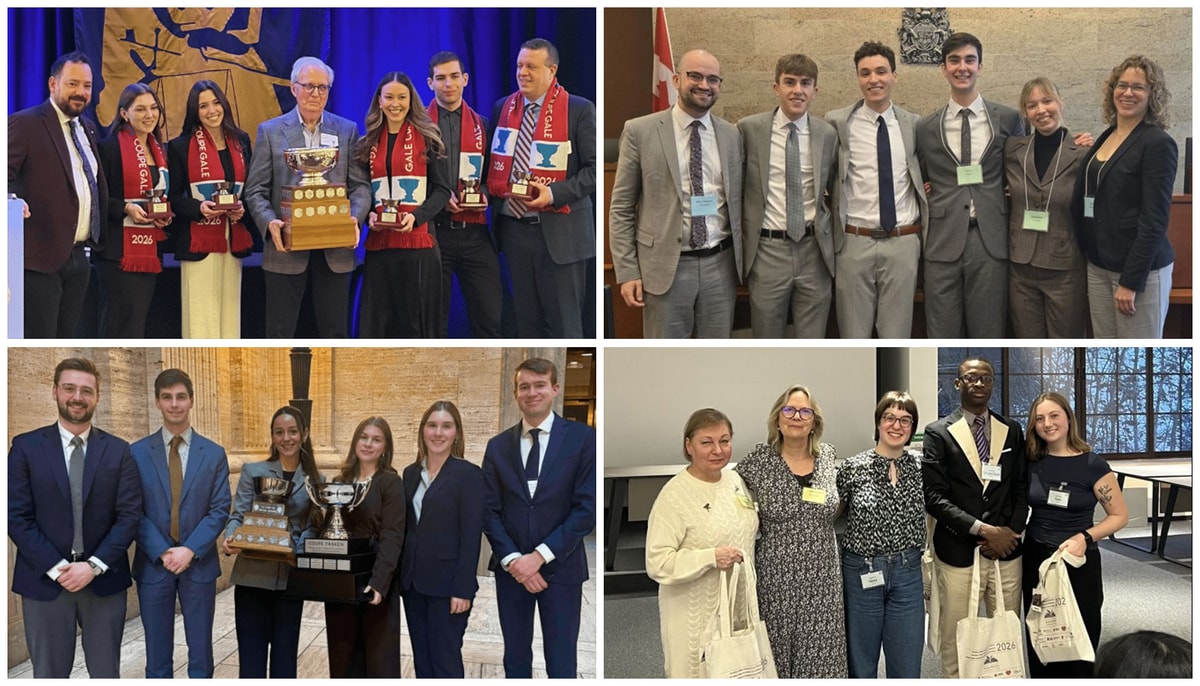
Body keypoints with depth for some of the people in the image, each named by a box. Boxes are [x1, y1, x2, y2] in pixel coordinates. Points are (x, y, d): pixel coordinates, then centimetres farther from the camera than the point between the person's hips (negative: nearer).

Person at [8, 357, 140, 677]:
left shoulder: (118, 450, 4)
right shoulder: (26, 447, 0)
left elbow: (130, 514, -1)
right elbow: (17, 516, -5)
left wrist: (94, 565, -13)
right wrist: (56, 568, -13)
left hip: (104, 580, 1)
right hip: (45, 581, -1)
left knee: (106, 673, 9)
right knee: (49, 674, 9)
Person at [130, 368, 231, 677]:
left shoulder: (214, 454, 2)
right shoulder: (137, 453, 1)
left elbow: (220, 510, -1)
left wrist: (190, 550, -13)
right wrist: (162, 553, -12)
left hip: (199, 564, 0)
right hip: (153, 564, 0)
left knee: (200, 654, 7)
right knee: (157, 655, 8)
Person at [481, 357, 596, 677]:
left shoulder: (583, 438, -4)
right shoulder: (498, 445, 6)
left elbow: (587, 508, -9)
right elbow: (489, 510, 5)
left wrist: (540, 556, -15)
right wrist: (512, 559, -10)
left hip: (561, 567, -3)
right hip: (510, 567, 3)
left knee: (561, 663, 3)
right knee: (515, 659, 12)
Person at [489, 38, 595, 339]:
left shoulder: (579, 110, -5)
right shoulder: (502, 108, 10)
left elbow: (594, 168, -9)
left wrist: (554, 193, -21)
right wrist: (491, 192, -3)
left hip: (560, 231, -5)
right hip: (514, 227, 5)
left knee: (563, 323, -1)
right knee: (526, 321, 12)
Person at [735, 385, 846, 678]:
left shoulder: (829, 456, 4)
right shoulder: (759, 460, -7)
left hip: (822, 579, 3)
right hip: (775, 578, -2)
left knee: (821, 655, 6)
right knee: (776, 654, 7)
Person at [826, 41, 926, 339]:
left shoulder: (914, 124, 7)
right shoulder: (837, 122, -1)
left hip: (903, 243, 2)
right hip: (854, 243, -1)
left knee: (897, 336, 9)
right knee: (853, 336, 8)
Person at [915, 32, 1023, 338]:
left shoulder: (1008, 118, 6)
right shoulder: (926, 126, 8)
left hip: (991, 241, 0)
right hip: (943, 242, 1)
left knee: (989, 333, 5)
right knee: (943, 335, 5)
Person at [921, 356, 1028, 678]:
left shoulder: (1012, 431, 10)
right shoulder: (938, 433, -2)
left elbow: (1022, 489, 10)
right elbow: (934, 497, -8)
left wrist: (1010, 531, -6)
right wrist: (982, 529, -15)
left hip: (1007, 551, 3)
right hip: (958, 553, -3)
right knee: (956, 640, 4)